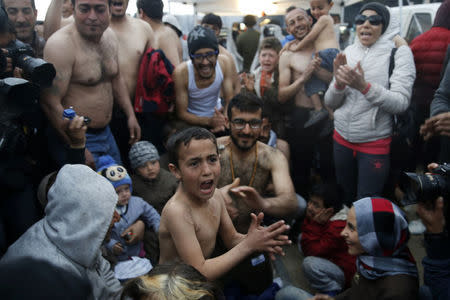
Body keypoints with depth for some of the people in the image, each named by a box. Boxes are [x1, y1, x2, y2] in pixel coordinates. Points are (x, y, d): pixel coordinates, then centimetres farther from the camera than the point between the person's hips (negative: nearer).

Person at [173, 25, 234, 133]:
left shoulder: (223, 63, -19)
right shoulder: (181, 73, -26)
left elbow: (230, 101, -12)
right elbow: (181, 114, -20)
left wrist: (224, 118, -34)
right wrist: (208, 121, -36)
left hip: (217, 113, 4)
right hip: (192, 121, -3)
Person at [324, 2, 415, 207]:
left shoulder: (399, 53, -7)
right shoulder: (348, 52, 5)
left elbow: (401, 103, -18)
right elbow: (330, 103, 3)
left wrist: (364, 87, -31)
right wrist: (339, 83, -18)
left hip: (376, 143, -4)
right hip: (342, 139, 4)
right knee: (346, 200, 17)